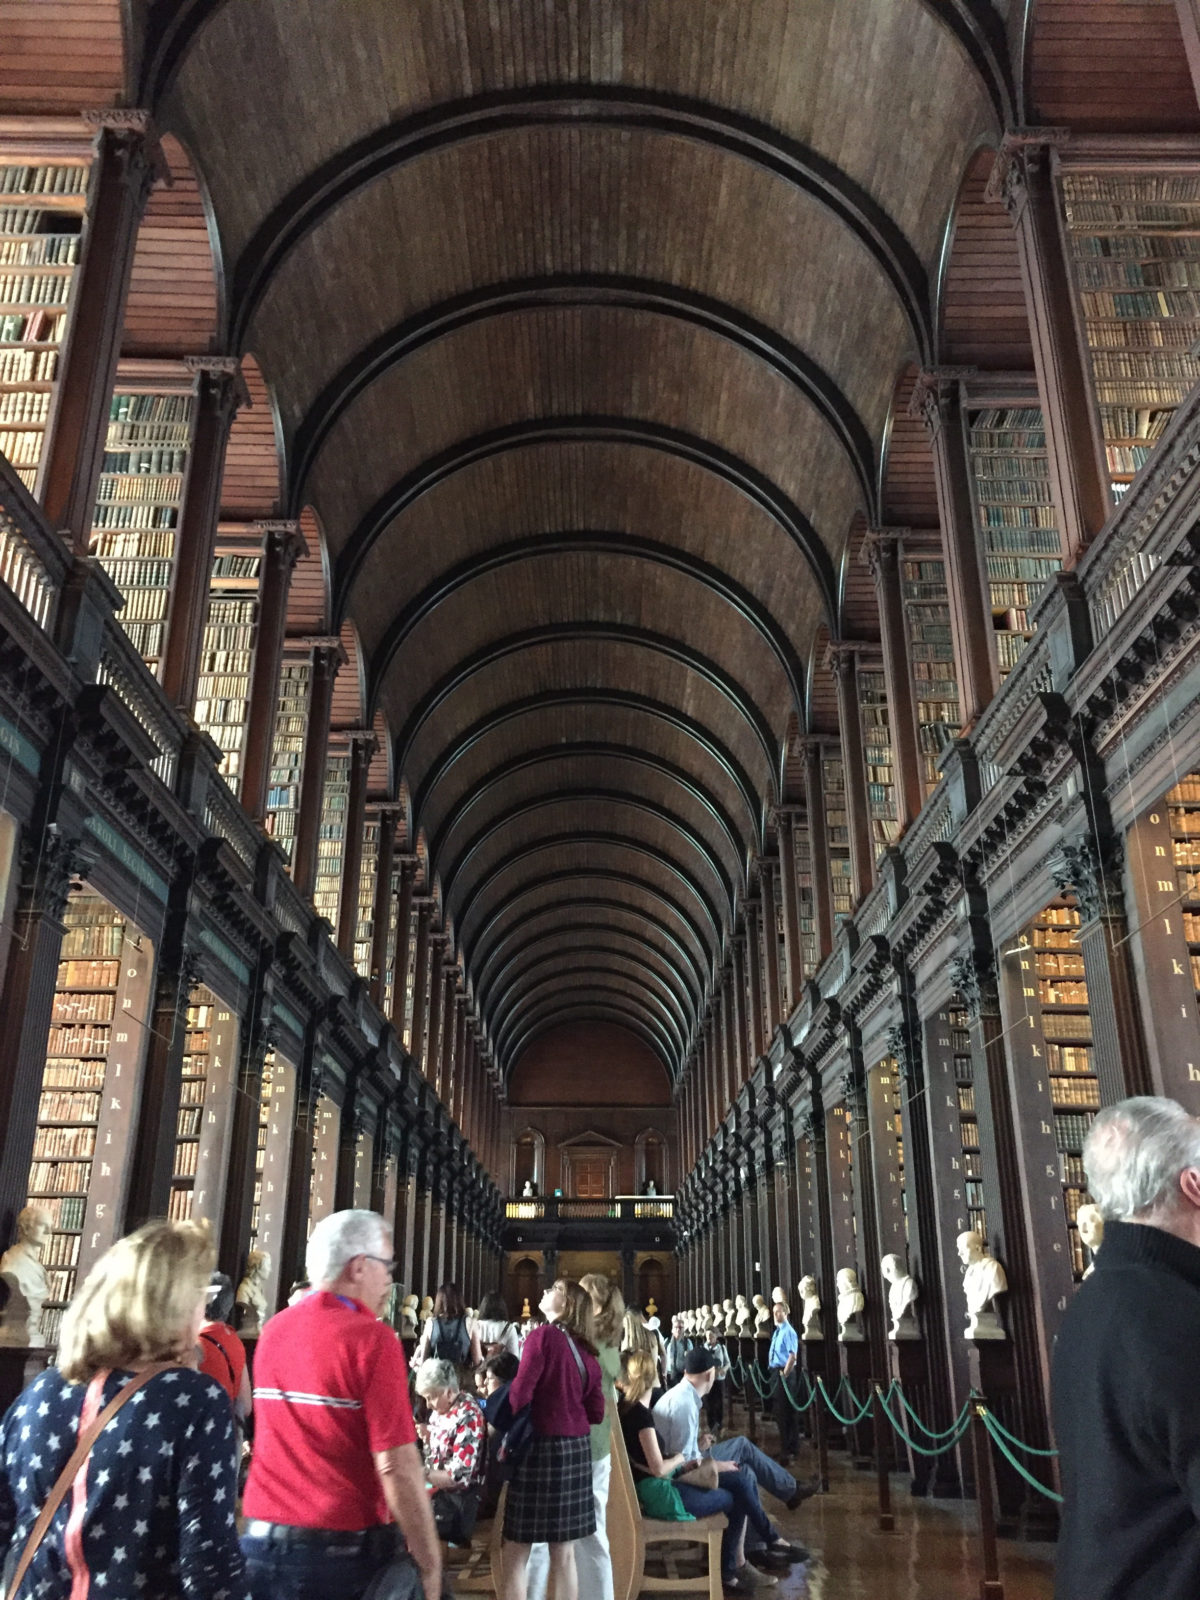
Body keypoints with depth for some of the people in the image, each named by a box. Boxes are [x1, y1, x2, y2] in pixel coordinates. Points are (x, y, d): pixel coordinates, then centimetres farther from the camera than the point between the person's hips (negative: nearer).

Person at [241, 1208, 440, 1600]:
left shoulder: (273, 1330, 4)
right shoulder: (371, 1338, -16)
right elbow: (396, 1465, -20)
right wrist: (429, 1566, -13)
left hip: (261, 1543, 6)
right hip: (343, 1550, -5)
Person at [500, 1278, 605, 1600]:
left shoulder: (542, 1336, -11)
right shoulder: (587, 1352, 8)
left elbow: (519, 1395, -16)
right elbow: (595, 1412, 8)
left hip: (542, 1447, -7)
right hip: (576, 1449, 7)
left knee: (516, 1554, 2)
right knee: (564, 1552, 13)